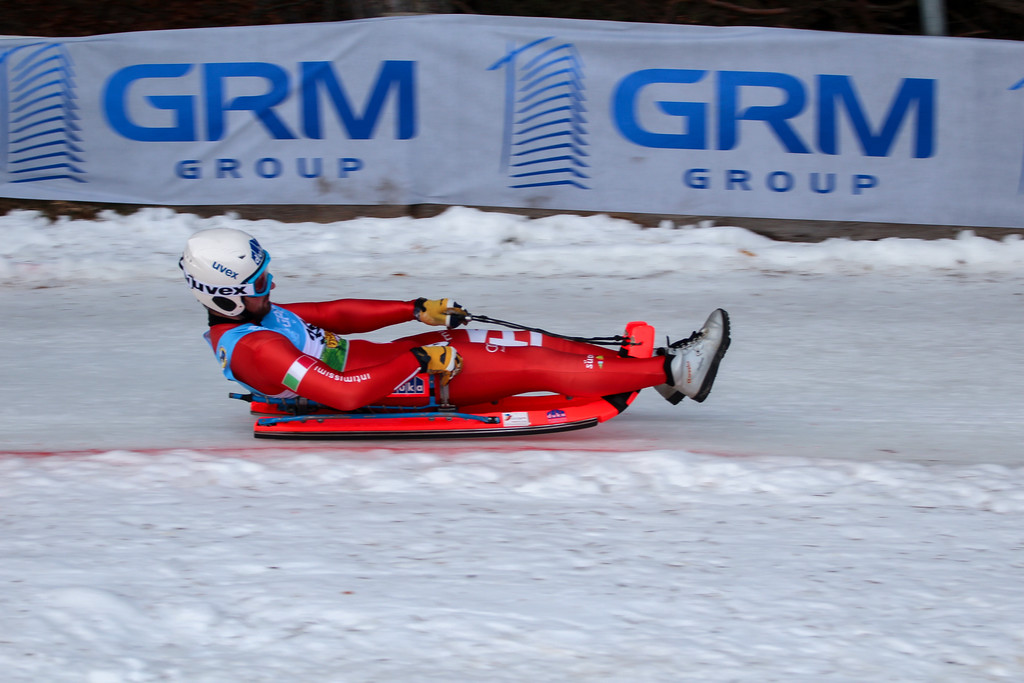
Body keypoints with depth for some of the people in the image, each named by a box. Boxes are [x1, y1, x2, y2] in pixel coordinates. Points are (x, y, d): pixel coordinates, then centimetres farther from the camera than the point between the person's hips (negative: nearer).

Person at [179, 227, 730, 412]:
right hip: (399, 380, -10)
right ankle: (672, 371, -6)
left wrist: (416, 311, 10)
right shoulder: (255, 349, -24)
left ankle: (654, 366, 8)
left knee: (530, 344, 4)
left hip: (395, 360, 10)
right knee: (534, 368, -11)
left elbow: (338, 314, 14)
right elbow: (345, 394, -30)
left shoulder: (244, 319, 7)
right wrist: (421, 361, -24)